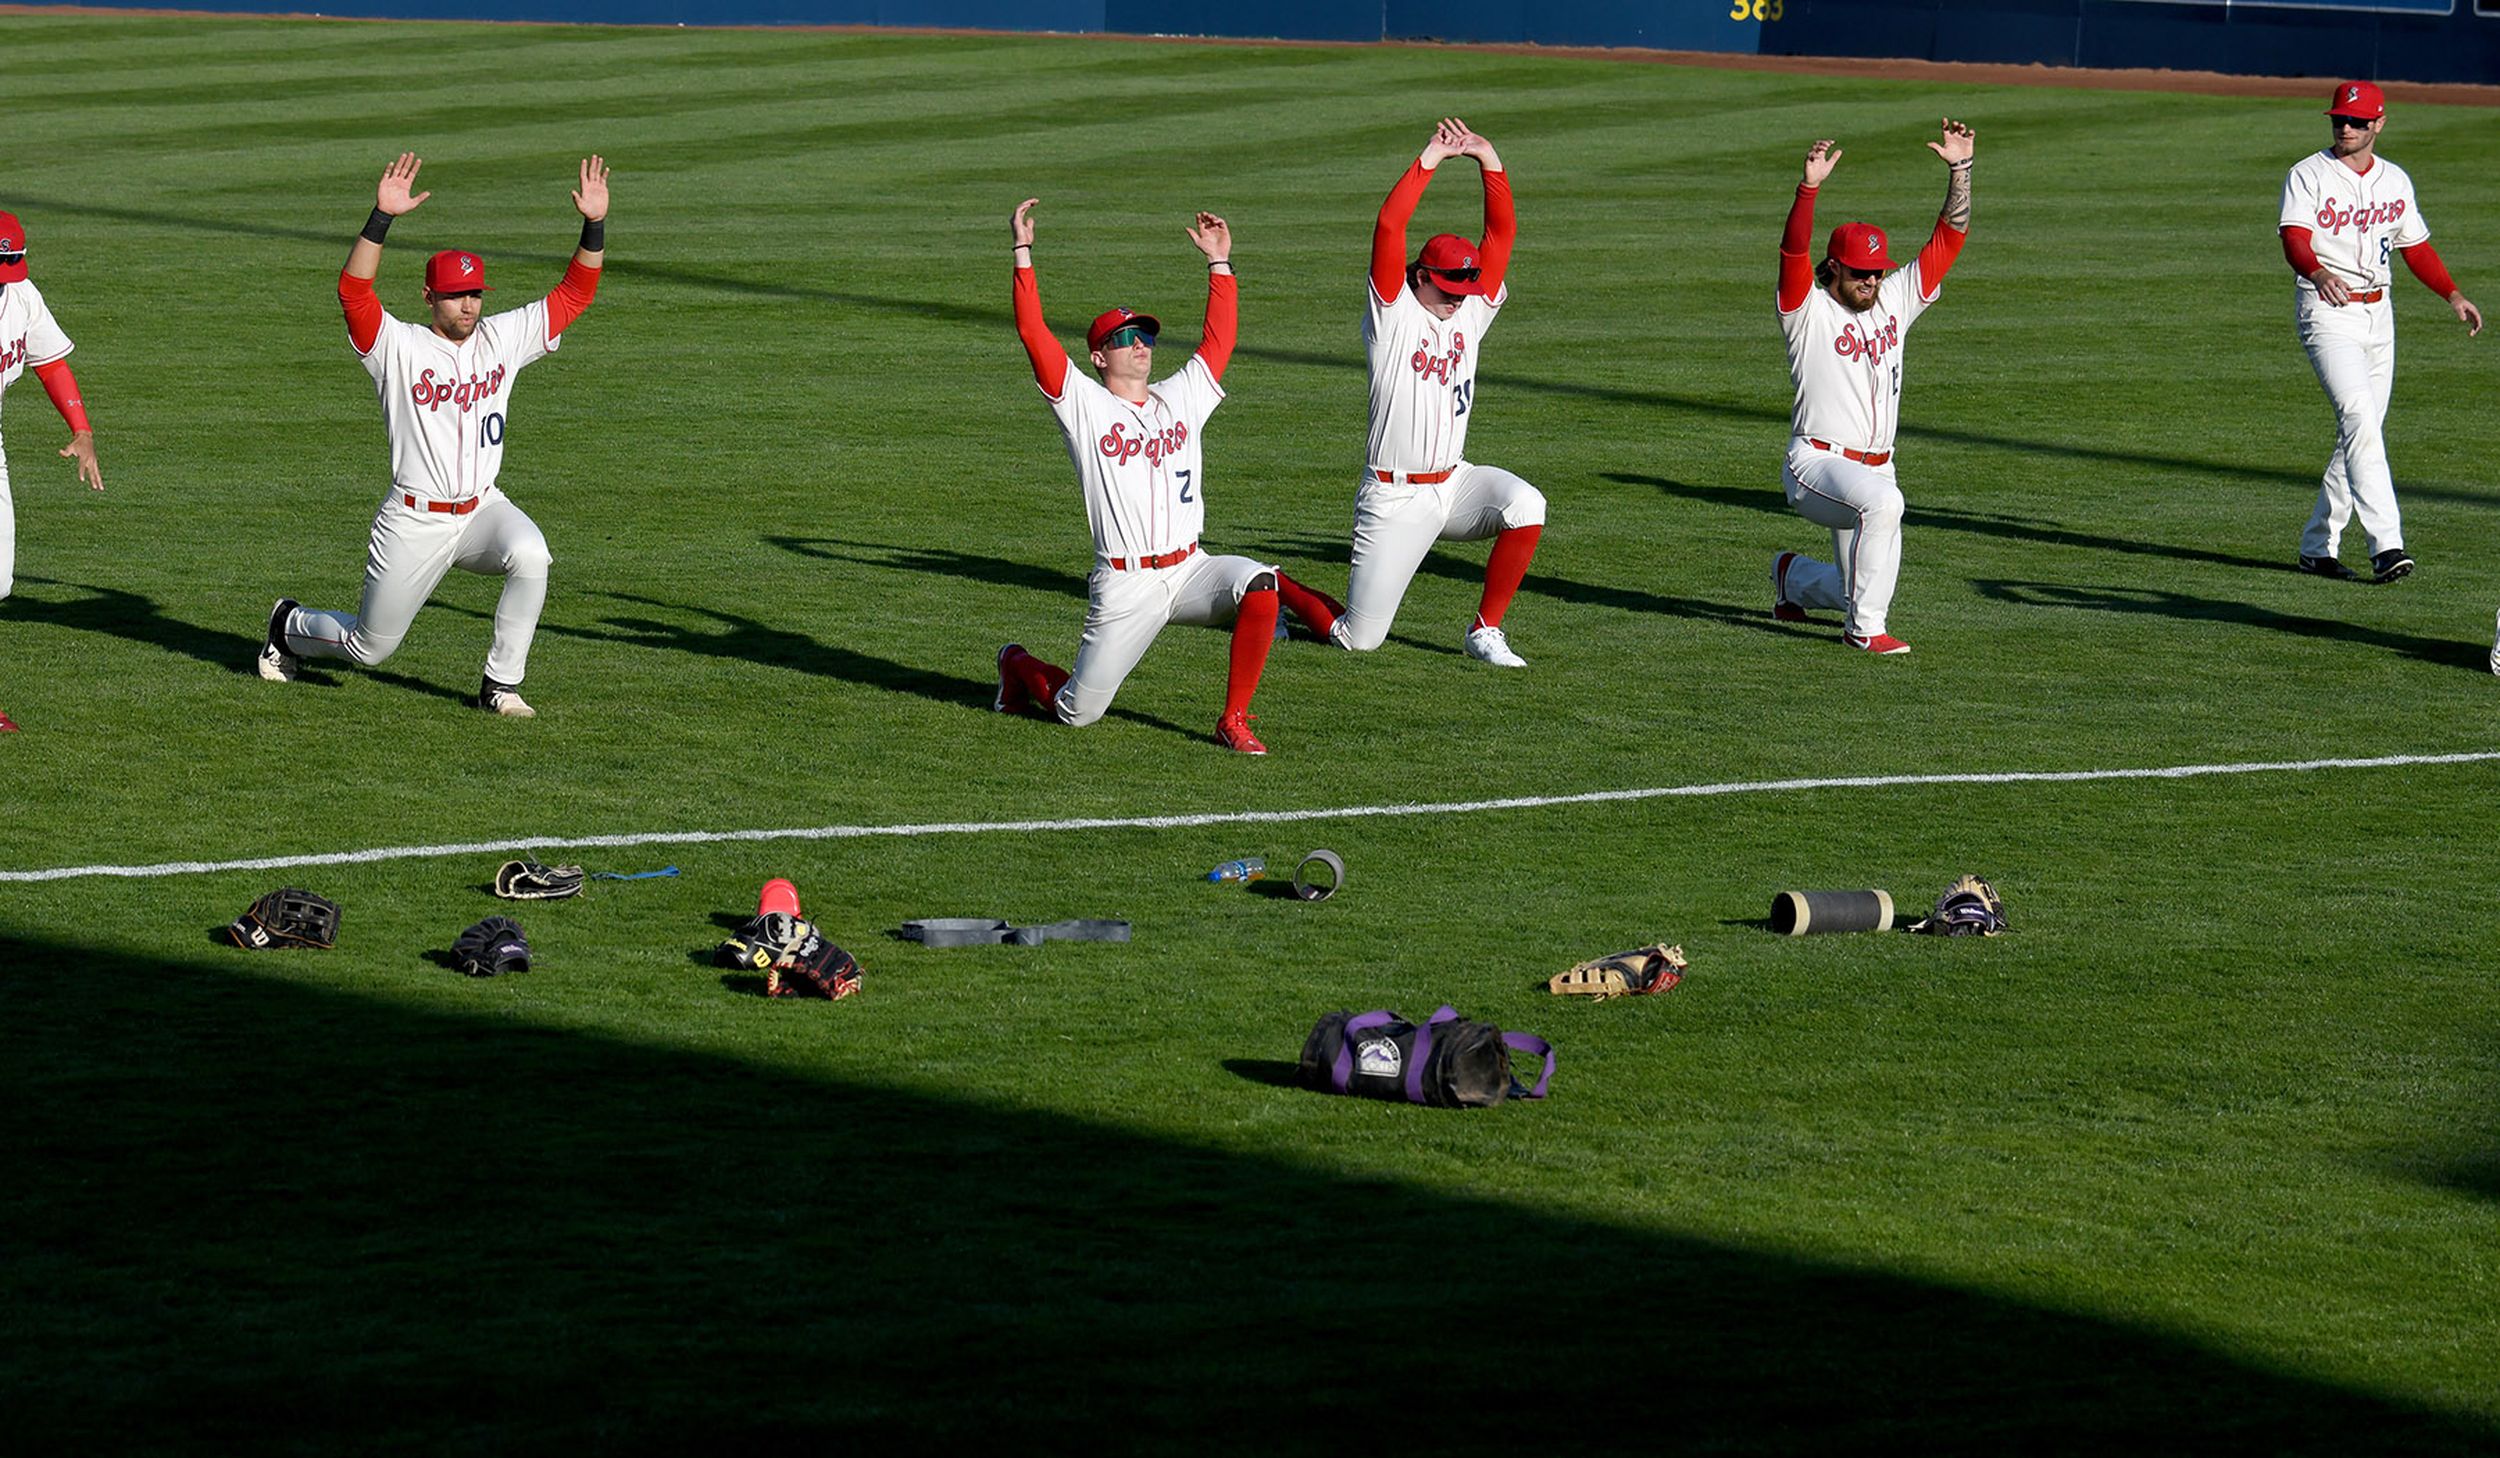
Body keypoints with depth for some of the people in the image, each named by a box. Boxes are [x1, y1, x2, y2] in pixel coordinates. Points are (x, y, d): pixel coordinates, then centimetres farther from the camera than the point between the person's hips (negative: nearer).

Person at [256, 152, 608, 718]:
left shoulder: (503, 338, 3)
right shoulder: (399, 348, -9)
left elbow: (574, 293, 1)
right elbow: (353, 289, -26)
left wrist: (595, 225, -14)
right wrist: (382, 217, -37)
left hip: (482, 510, 3)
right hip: (414, 520, -3)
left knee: (529, 554, -31)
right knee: (369, 645, 7)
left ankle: (501, 685, -15)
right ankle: (289, 627, 42)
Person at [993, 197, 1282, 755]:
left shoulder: (1181, 398, 15)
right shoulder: (1084, 406, 0)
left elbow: (1219, 339, 18)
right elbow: (1032, 332, -7)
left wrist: (1219, 261, 17)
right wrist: (1023, 252, -11)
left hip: (1189, 572, 4)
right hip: (1124, 586, -4)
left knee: (1257, 583, -28)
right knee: (1076, 712, -1)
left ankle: (1233, 722, -16)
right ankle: (1018, 665, 37)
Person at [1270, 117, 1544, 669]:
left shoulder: (1469, 312, 8)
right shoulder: (1393, 313, -6)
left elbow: (1503, 230, 4)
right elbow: (1388, 226, -19)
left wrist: (1488, 158, -5)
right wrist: (1430, 160, -18)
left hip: (1452, 484, 5)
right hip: (1393, 499, -5)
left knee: (1525, 504, -27)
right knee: (1356, 639, -3)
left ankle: (1486, 630, -10)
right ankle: (1272, 586, 30)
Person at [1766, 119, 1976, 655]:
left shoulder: (1895, 300, 9)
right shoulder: (1808, 309, -6)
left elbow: (1949, 238, 7)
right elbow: (1794, 249, -24)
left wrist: (1959, 171, -4)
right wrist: (1810, 186, -38)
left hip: (1874, 467, 7)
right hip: (1817, 465, -7)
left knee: (1861, 587, 9)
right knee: (1882, 502, -36)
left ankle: (1792, 576, 41)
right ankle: (1865, 627, -24)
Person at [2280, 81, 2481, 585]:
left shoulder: (2395, 181, 13)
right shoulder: (2308, 176, -5)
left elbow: (2416, 246, 21)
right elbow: (2295, 239, -19)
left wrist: (2453, 294, 8)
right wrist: (2317, 273, -40)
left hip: (2378, 313, 6)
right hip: (2326, 311, -6)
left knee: (2363, 429, 7)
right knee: (2359, 417, -20)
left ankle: (2318, 545, 18)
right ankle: (2385, 544, -28)